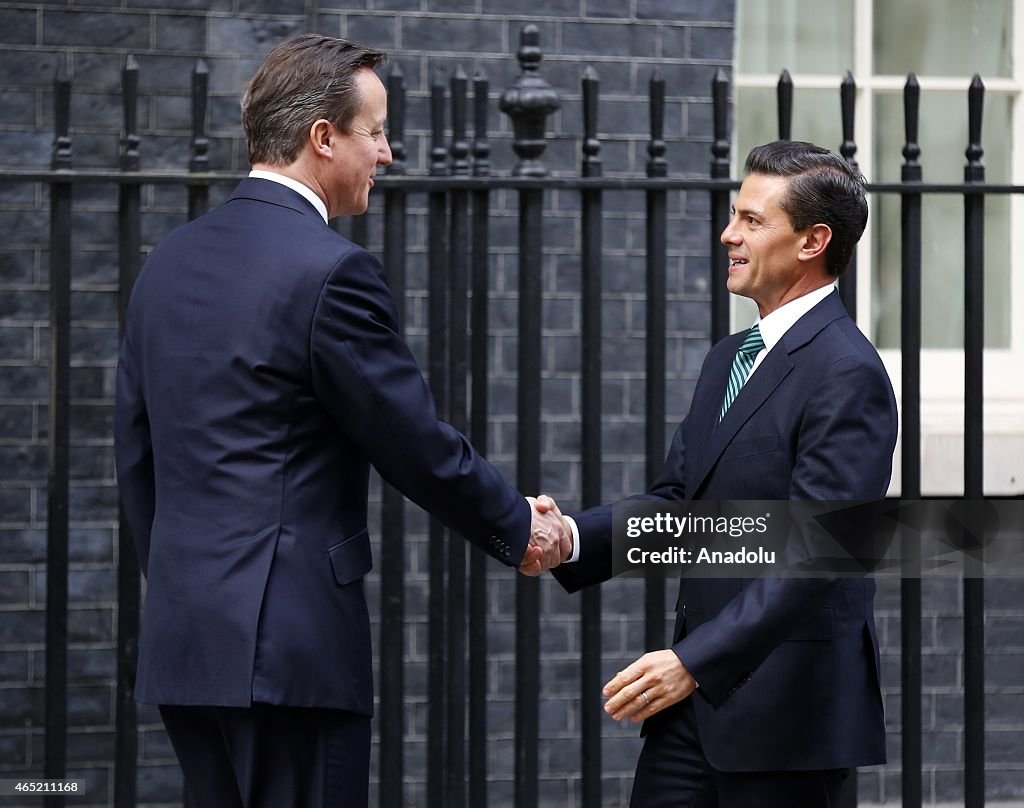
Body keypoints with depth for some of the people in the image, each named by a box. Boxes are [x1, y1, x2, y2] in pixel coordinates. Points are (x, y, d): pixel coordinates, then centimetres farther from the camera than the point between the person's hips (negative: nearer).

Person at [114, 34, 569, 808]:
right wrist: (520, 528, 7)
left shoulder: (170, 261, 11)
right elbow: (418, 446, -8)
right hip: (290, 640, -8)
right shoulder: (331, 271, -13)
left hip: (184, 632, 8)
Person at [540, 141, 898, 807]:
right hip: (698, 693, 8)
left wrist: (694, 662, -27)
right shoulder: (729, 359, 16)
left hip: (787, 706, -8)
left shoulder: (848, 374, -15)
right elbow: (675, 502, 14)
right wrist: (571, 535, -5)